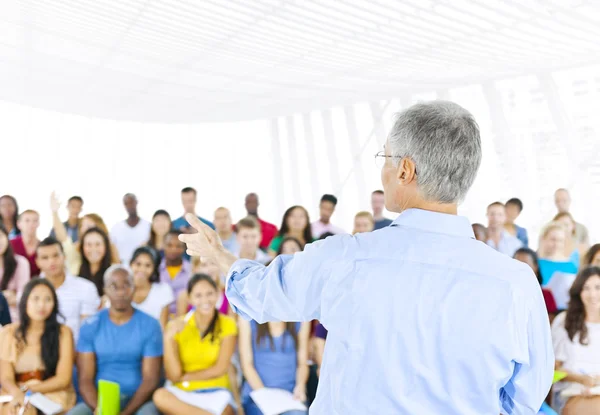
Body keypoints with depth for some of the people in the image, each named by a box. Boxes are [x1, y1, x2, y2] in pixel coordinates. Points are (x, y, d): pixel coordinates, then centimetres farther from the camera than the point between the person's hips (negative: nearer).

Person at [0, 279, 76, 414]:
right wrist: (17, 393, -23)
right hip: (16, 396, 2)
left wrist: (28, 390, -16)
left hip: (53, 395, -2)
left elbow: (63, 379, -3)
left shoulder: (63, 333, 2)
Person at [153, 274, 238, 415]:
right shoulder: (176, 326, 1)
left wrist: (185, 377, -2)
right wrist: (168, 338, -16)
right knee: (160, 395, -32)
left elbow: (220, 369, -5)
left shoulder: (227, 324, -1)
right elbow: (173, 376, -6)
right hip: (183, 392, 3)